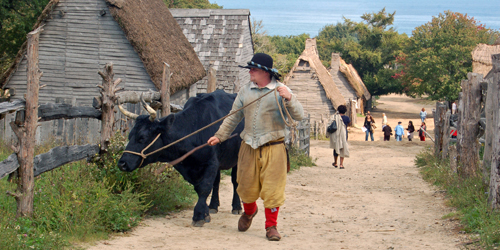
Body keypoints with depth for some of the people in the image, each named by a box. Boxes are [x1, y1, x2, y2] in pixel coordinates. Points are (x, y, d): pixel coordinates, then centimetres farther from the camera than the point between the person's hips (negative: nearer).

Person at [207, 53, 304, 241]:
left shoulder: (281, 90, -2)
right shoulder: (245, 90, 8)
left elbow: (299, 116, -8)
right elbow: (234, 117, 17)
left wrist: (289, 98, -24)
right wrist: (219, 136, 14)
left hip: (273, 148, -3)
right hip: (249, 147, 3)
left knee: (272, 188, -4)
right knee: (246, 185, 10)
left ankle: (271, 226, 10)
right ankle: (249, 212, 41)